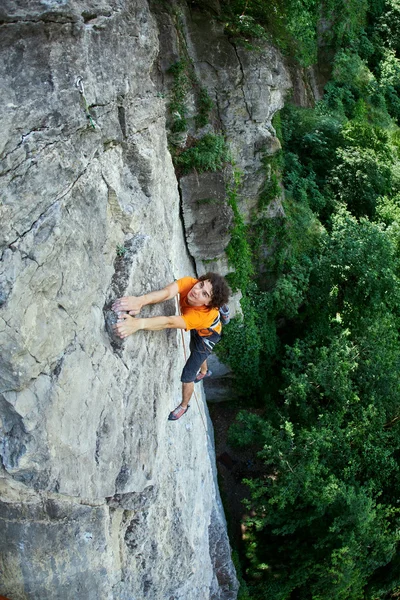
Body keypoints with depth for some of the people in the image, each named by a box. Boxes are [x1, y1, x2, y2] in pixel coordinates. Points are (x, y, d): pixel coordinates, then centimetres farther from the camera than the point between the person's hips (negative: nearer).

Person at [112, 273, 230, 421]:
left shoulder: (204, 314, -50)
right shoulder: (188, 283, -38)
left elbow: (170, 323, -62)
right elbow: (167, 292, -56)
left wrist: (137, 324, -78)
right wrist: (140, 300, -77)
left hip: (207, 336, -6)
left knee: (187, 377, 3)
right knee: (195, 351, 36)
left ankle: (183, 406, 34)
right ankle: (204, 372, 70)